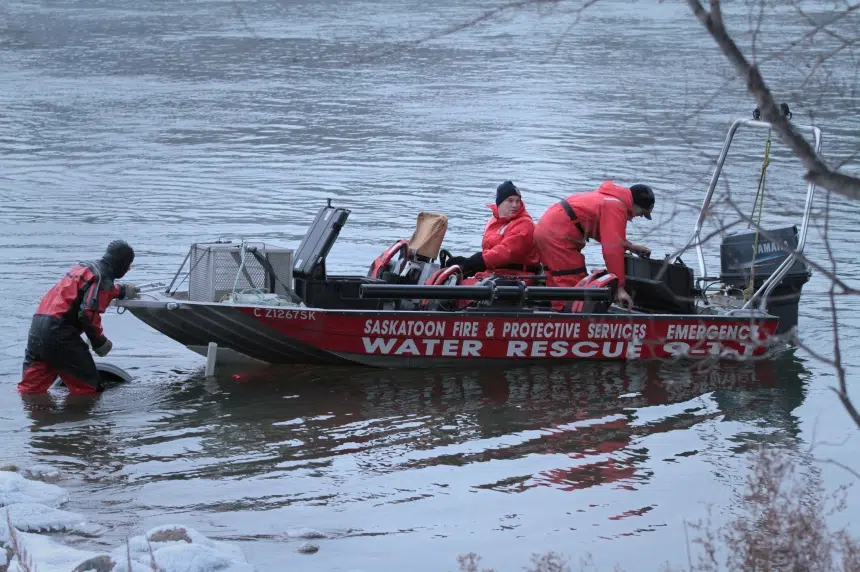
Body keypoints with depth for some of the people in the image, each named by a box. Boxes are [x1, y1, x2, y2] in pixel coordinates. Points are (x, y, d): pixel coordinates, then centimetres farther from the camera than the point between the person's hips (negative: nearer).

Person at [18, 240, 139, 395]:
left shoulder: (84, 267, 22)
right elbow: (88, 313, -19)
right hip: (59, 331, -9)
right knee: (88, 387, 0)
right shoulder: (103, 277, -7)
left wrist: (122, 291, 56)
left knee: (30, 388, 9)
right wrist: (100, 342, -6)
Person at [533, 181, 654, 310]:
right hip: (558, 235, -10)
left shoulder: (612, 199, 16)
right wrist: (620, 287, -17)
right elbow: (612, 249, -19)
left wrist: (631, 247, 19)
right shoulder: (616, 207, -14)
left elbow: (609, 235, 29)